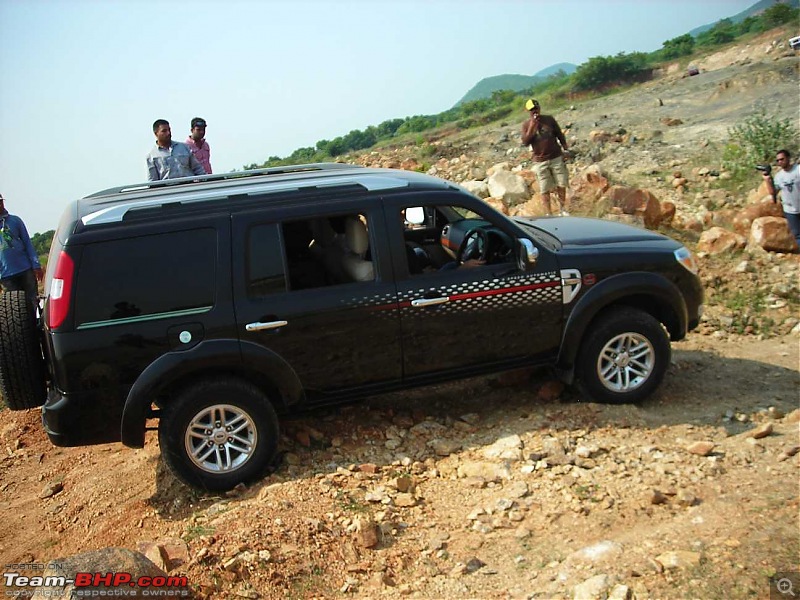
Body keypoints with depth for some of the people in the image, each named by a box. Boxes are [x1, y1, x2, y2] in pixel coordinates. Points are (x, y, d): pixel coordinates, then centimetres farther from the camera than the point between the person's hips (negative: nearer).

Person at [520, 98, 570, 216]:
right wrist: (532, 127, -18)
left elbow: (559, 135, 11)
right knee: (545, 189, 0)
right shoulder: (526, 125, 0)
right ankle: (549, 213, 10)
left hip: (556, 158, 2)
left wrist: (565, 149, 6)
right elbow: (525, 142, -11)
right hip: (540, 161, -2)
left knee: (561, 184, 5)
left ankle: (562, 208, 21)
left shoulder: (549, 119, 4)